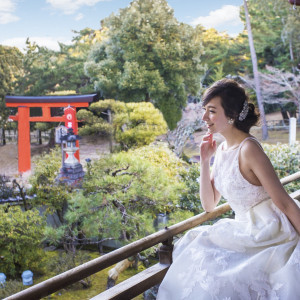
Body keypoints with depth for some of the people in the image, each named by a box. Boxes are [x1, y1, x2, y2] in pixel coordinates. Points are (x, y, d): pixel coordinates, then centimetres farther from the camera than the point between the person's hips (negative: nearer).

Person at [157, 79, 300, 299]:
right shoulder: (222, 150, 4)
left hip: (269, 233, -8)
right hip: (248, 231, 8)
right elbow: (209, 205, 4)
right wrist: (204, 161, -4)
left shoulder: (248, 149, -21)